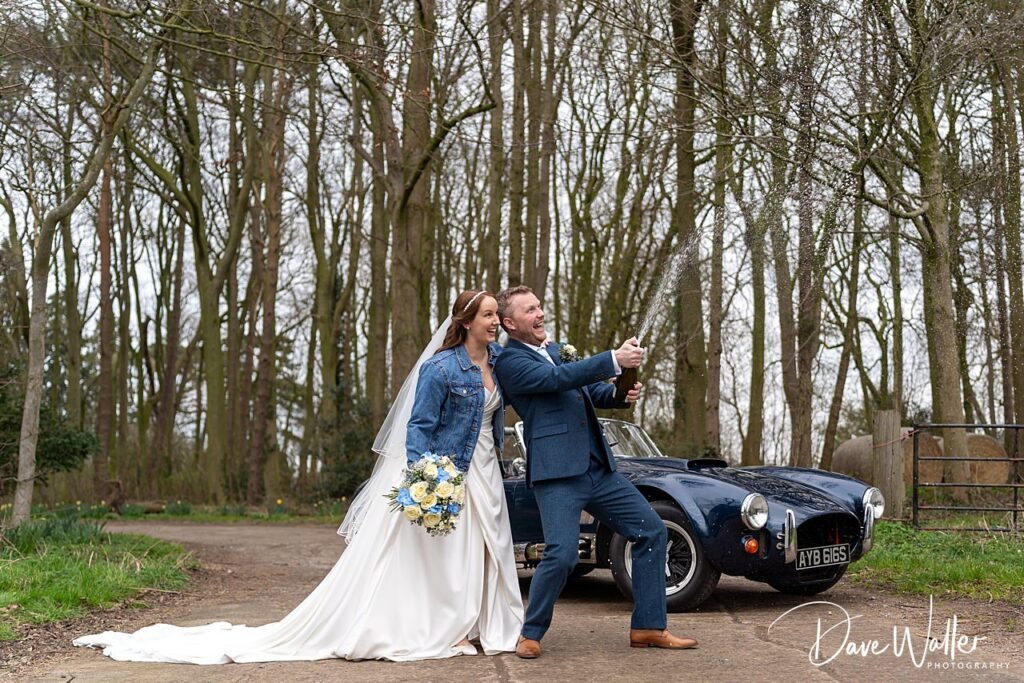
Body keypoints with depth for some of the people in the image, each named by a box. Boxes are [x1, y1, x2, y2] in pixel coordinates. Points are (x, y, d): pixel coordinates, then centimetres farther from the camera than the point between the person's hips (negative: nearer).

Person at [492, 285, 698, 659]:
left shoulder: (556, 349, 20)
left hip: (598, 468, 9)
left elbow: (588, 391, 25)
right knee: (561, 554, -19)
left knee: (652, 530, 7)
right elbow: (556, 379, -19)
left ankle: (648, 628, 15)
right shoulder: (509, 361, -5)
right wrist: (614, 360, -25)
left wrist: (620, 393, 3)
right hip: (557, 472, -8)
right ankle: (531, 634, 5)